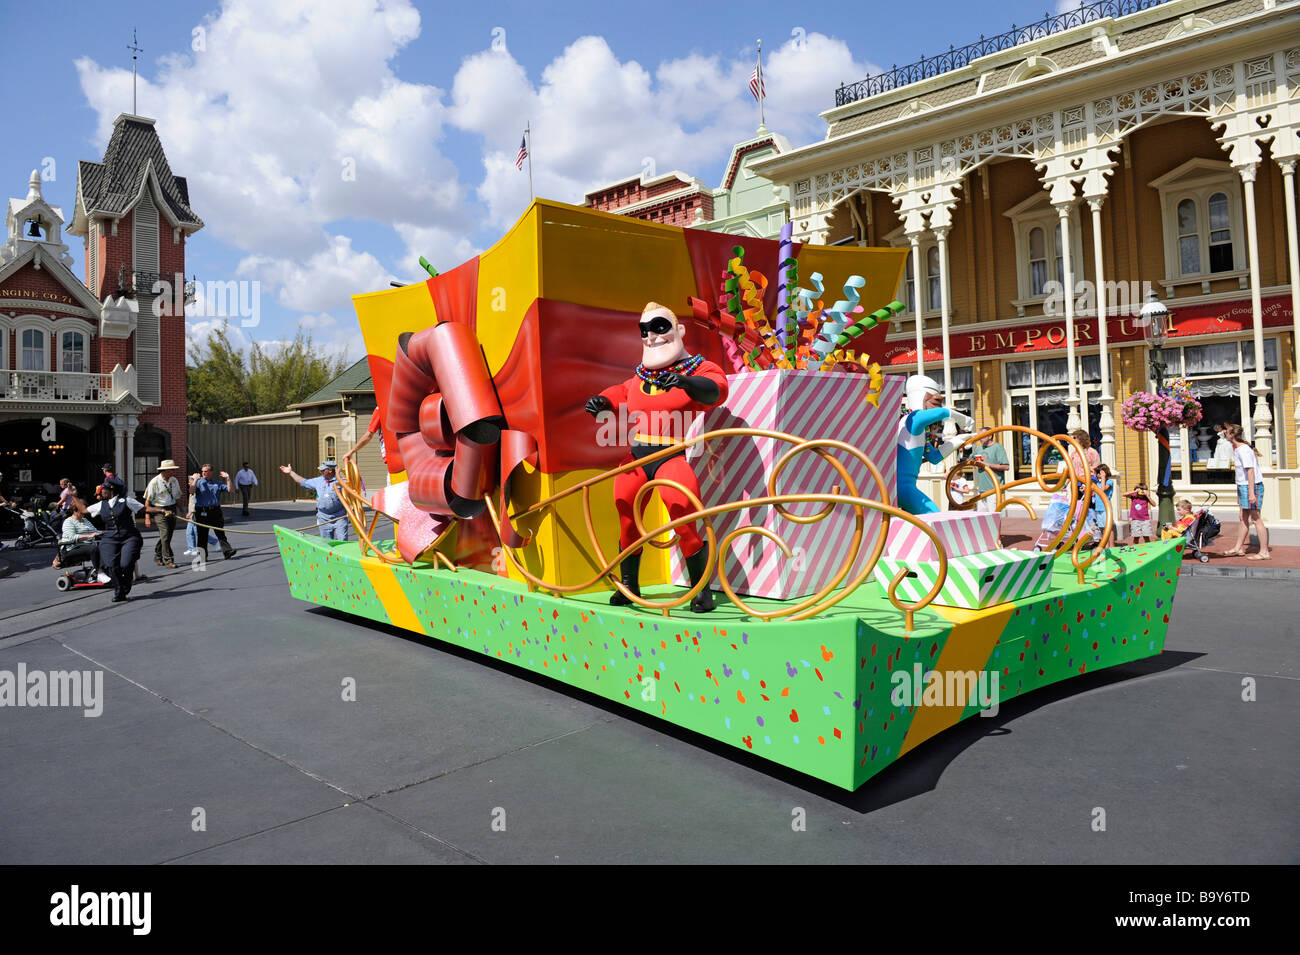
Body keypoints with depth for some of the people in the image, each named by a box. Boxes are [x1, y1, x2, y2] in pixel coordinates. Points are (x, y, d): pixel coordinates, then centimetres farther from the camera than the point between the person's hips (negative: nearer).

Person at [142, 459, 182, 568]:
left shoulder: (174, 481, 6)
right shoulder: (154, 482, -10)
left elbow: (178, 498, 17)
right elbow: (147, 501, -6)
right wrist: (147, 517, -9)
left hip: (172, 510, 6)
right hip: (160, 511, -5)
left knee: (168, 536, 10)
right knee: (165, 536, -10)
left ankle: (158, 557, 28)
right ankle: (168, 560, -5)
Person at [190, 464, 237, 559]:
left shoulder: (217, 484, 15)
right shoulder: (198, 482, 7)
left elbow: (231, 491, 10)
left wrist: (228, 478, 4)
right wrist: (195, 480, -15)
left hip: (215, 512, 1)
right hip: (202, 512, -1)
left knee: (220, 533, -5)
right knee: (202, 535, 4)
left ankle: (227, 551, -11)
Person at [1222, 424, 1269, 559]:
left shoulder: (1243, 450, -17)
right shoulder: (1237, 449, 13)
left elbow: (1250, 471, -22)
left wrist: (1251, 492, -25)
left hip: (1251, 486, -10)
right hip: (1243, 486, 10)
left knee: (1255, 518, -7)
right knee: (1243, 518, 14)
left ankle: (1264, 552, -3)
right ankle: (1238, 548, 21)